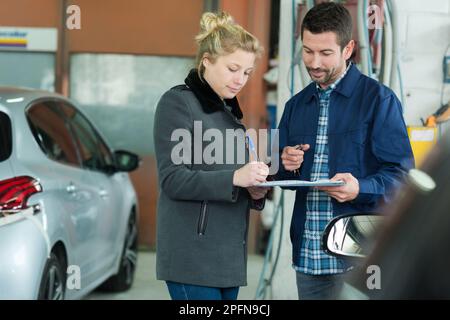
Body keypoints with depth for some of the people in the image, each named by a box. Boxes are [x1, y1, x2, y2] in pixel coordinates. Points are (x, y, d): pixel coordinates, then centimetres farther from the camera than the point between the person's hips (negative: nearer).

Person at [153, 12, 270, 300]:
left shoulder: (229, 109, 19)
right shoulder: (178, 102, -4)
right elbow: (172, 179, -14)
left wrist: (255, 192, 2)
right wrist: (234, 178, -25)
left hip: (229, 255, 8)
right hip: (193, 254, -8)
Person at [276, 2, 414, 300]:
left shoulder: (379, 99, -3)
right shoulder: (297, 105, 16)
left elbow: (401, 173, -8)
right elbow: (283, 175, 23)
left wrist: (361, 189, -26)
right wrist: (286, 166, 0)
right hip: (307, 254, 6)